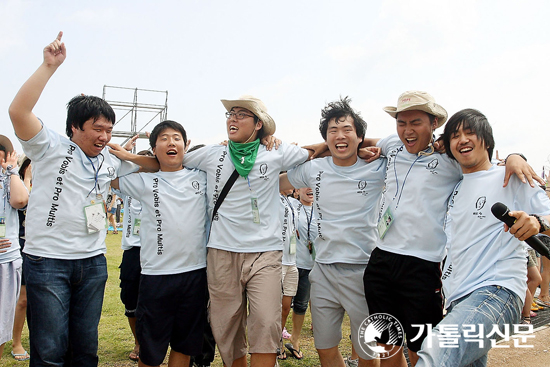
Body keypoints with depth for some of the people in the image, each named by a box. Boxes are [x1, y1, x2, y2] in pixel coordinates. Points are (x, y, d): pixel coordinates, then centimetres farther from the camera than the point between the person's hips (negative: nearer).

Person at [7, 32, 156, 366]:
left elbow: (150, 163, 26)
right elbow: (19, 111, -20)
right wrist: (50, 66, -22)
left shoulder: (110, 161, 11)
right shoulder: (51, 148, -4)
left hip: (93, 262, 6)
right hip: (48, 261, -5)